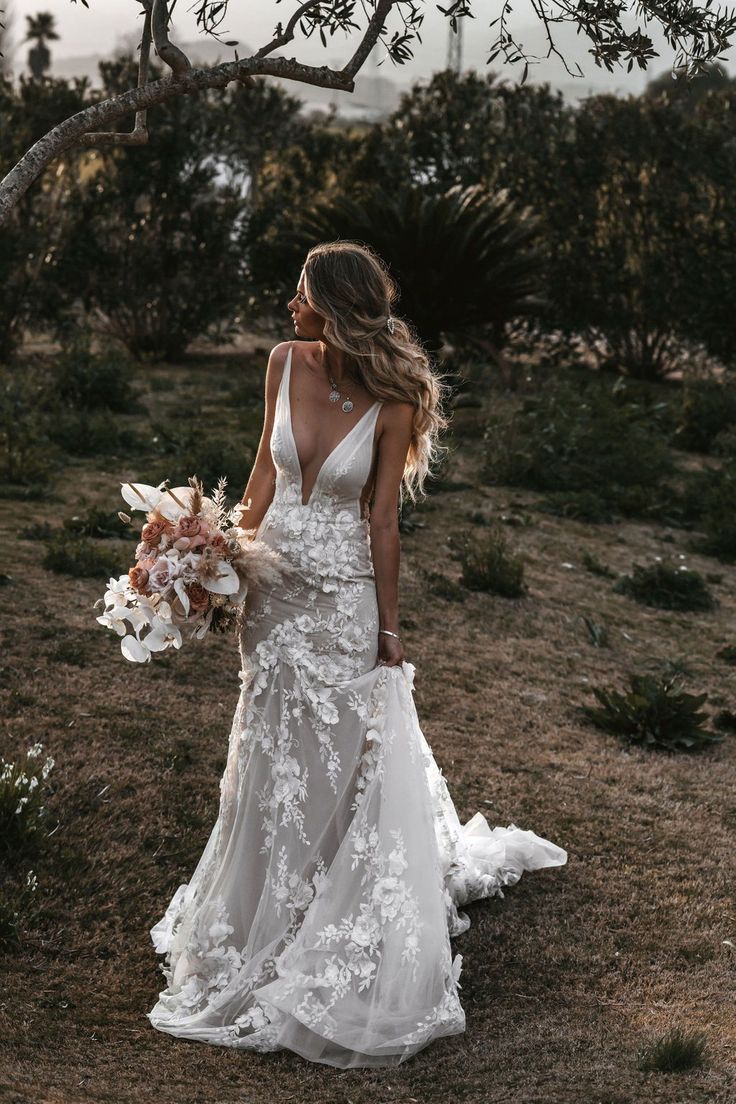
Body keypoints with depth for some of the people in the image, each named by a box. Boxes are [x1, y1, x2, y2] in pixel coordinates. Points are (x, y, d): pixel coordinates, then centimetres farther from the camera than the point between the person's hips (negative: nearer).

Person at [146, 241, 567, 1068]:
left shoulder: (391, 402, -18)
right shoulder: (286, 363, -5)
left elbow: (382, 519, -12)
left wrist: (388, 626, -8)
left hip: (343, 595, -5)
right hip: (275, 586, 5)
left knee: (347, 759, 8)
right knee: (272, 753, 17)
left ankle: (350, 927, 26)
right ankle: (273, 905, 37)